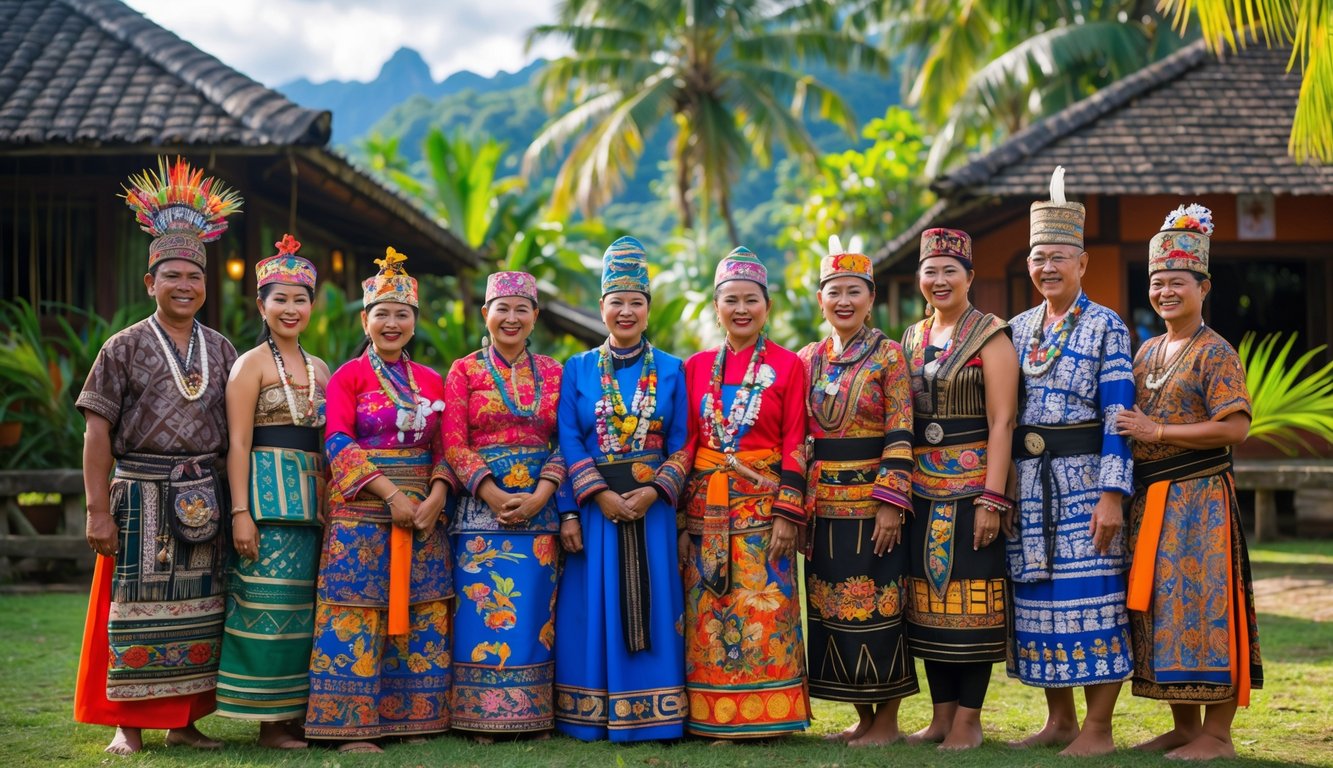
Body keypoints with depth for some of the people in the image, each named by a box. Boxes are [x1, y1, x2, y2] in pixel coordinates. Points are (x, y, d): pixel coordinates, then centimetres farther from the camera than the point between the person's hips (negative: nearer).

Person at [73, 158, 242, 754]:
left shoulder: (221, 350, 9)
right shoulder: (124, 347, 0)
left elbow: (234, 431, 12)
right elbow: (98, 431, -4)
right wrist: (98, 510, -9)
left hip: (205, 499, 3)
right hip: (141, 496, -3)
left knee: (197, 611, 6)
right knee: (137, 607, -1)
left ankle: (184, 719, 17)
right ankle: (129, 723, 9)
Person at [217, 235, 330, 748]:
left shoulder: (320, 370, 16)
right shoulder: (251, 364, -2)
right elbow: (238, 443, -8)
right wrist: (241, 511, -16)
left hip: (314, 495, 6)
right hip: (268, 491, -6)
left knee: (306, 601, 7)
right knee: (271, 598, -7)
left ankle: (299, 711, 15)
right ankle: (271, 719, 1)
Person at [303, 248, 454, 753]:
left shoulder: (430, 381, 13)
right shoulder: (348, 376, 2)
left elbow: (443, 449, 10)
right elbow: (339, 444, -8)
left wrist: (436, 498, -9)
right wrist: (391, 494, -17)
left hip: (422, 513, 4)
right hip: (361, 514, -4)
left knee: (420, 617, 4)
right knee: (357, 616, -6)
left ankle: (412, 717, 12)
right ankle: (352, 725, 0)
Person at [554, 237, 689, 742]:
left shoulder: (671, 370, 7)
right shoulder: (578, 369, 7)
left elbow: (681, 445, 2)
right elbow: (569, 443, -1)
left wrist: (652, 493, -13)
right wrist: (599, 496, -13)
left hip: (653, 507, 0)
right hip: (594, 507, 0)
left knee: (652, 609, 1)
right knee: (595, 613, 2)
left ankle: (654, 718, 8)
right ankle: (592, 718, 10)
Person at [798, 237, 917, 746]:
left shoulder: (888, 354, -4)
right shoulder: (808, 359, 10)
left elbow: (900, 435, -9)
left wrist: (892, 503, -16)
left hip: (872, 500, -5)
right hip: (824, 504, 5)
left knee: (878, 608, 0)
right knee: (831, 609, 8)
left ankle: (887, 720, 11)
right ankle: (863, 717, 20)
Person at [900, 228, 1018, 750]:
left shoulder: (990, 335, -5)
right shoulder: (912, 339, 13)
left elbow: (1001, 422, -11)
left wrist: (993, 497, -18)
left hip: (971, 484, -6)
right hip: (922, 487, 6)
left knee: (971, 597, -3)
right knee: (929, 597, 7)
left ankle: (969, 718, 5)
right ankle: (941, 714, 16)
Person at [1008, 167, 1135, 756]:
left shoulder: (1106, 327, -3)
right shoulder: (1018, 330, 12)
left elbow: (1118, 415, -9)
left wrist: (1112, 493, -16)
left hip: (1083, 480, -5)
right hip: (1028, 481, 5)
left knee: (1092, 597, -4)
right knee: (1038, 596, 8)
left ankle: (1098, 727, 4)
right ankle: (1059, 719, 19)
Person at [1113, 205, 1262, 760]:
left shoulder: (1214, 353, -8)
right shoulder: (1148, 352, 15)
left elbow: (1235, 427, -17)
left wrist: (1157, 432, -17)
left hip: (1200, 497, -8)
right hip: (1151, 498, 8)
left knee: (1202, 606, -5)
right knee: (1160, 607, 9)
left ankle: (1217, 734, 3)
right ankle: (1184, 726, 19)